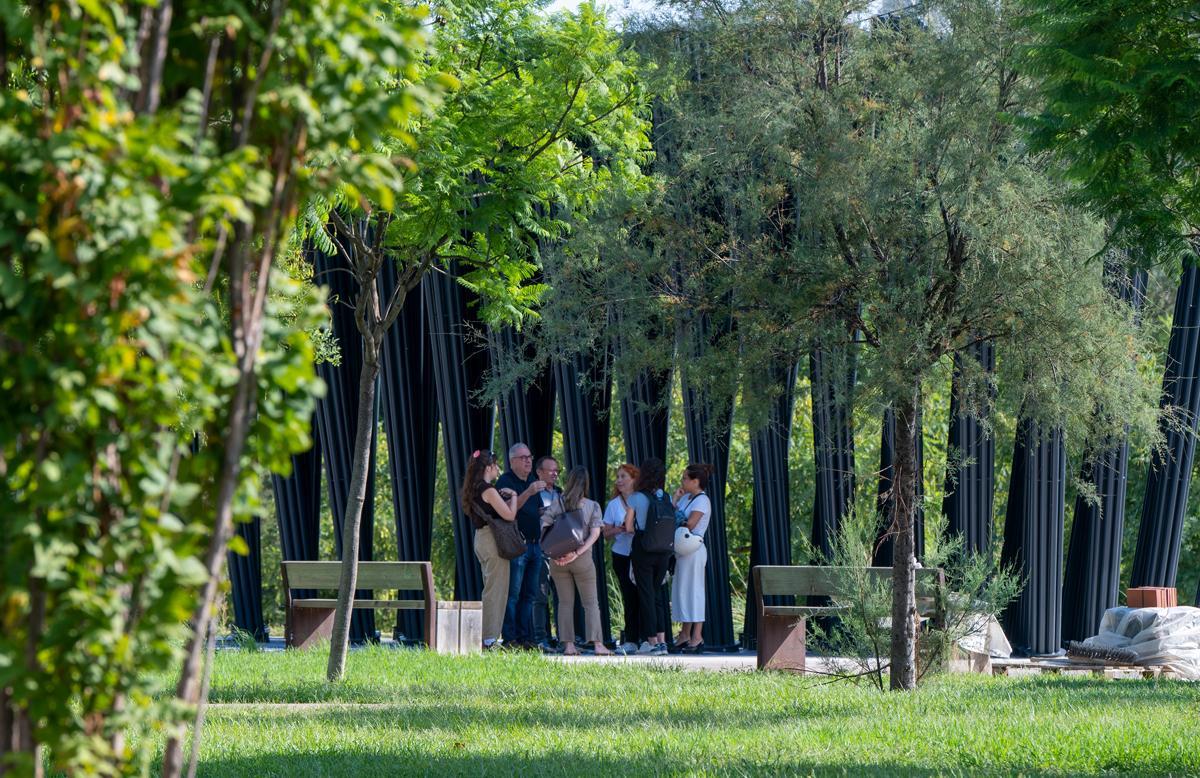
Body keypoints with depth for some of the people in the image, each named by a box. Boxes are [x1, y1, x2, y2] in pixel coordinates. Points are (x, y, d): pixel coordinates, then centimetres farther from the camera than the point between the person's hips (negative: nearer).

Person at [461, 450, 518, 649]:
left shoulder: (474, 490, 13)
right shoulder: (488, 491, -15)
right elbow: (509, 515, -16)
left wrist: (501, 497, 13)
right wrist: (513, 496, -1)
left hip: (480, 539, 10)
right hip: (493, 540, -10)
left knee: (490, 588, 15)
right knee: (496, 589, -6)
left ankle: (486, 635, 16)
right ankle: (489, 638, -6)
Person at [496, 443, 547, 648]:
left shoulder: (532, 481, 19)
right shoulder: (506, 481, -6)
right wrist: (528, 493, -30)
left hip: (534, 544, 8)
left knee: (529, 594, 8)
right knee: (513, 593, -9)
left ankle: (525, 637, 11)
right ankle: (510, 639, -10)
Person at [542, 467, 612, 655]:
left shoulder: (556, 504, 1)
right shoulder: (593, 506, 0)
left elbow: (544, 527, -7)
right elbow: (595, 533, -10)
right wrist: (578, 552, -13)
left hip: (557, 559, 1)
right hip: (582, 560, -1)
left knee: (565, 602, 8)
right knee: (590, 602, 5)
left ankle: (568, 644, 3)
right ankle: (597, 643, -4)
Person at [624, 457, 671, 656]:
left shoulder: (636, 498, -9)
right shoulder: (666, 498, 1)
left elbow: (628, 527, -6)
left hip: (643, 549, -4)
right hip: (663, 550, 4)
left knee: (646, 594, 3)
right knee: (658, 593, 13)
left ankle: (652, 641, 2)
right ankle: (662, 639, 8)